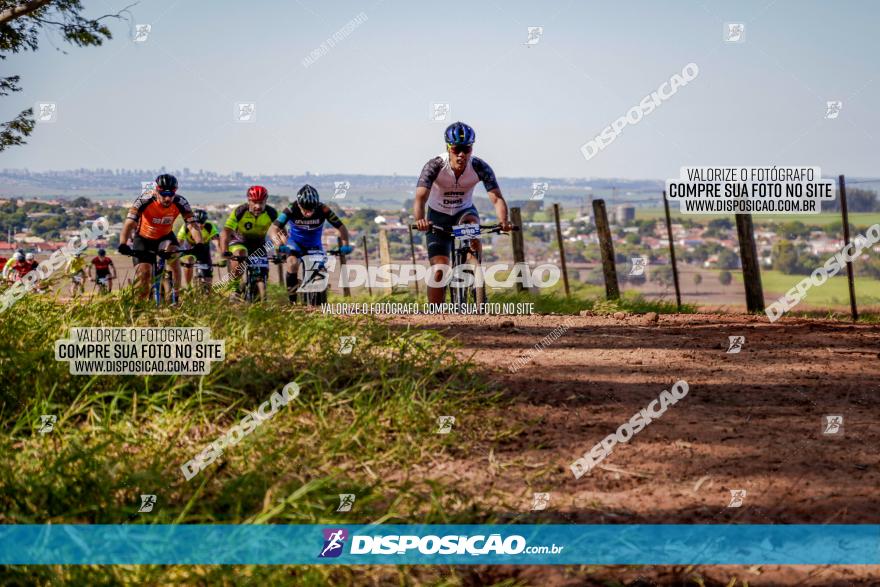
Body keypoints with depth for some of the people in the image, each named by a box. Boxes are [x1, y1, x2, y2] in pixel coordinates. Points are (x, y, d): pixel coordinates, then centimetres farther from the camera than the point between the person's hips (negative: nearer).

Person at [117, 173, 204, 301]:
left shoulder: (180, 202, -27)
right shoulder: (145, 200, -32)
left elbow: (192, 225, -32)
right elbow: (129, 223, -39)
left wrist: (199, 245, -50)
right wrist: (123, 245, -55)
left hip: (165, 236, 1)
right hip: (143, 238, -1)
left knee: (174, 256, -28)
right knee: (144, 272, -14)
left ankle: (175, 295, -16)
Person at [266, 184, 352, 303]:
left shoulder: (323, 210, -26)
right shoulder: (291, 210, -28)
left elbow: (342, 228, -19)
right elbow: (273, 229, -31)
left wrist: (345, 245, -36)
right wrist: (280, 245, -49)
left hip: (315, 244, 2)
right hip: (295, 242, -2)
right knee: (293, 262, -30)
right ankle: (292, 293, -13)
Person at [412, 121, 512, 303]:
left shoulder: (480, 168, -23)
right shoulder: (434, 166, -27)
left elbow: (496, 198, -28)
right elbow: (420, 197, -37)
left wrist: (503, 221, -49)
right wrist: (420, 220, -58)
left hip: (464, 211, 1)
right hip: (438, 215, -1)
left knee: (472, 225, -35)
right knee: (439, 270, -14)